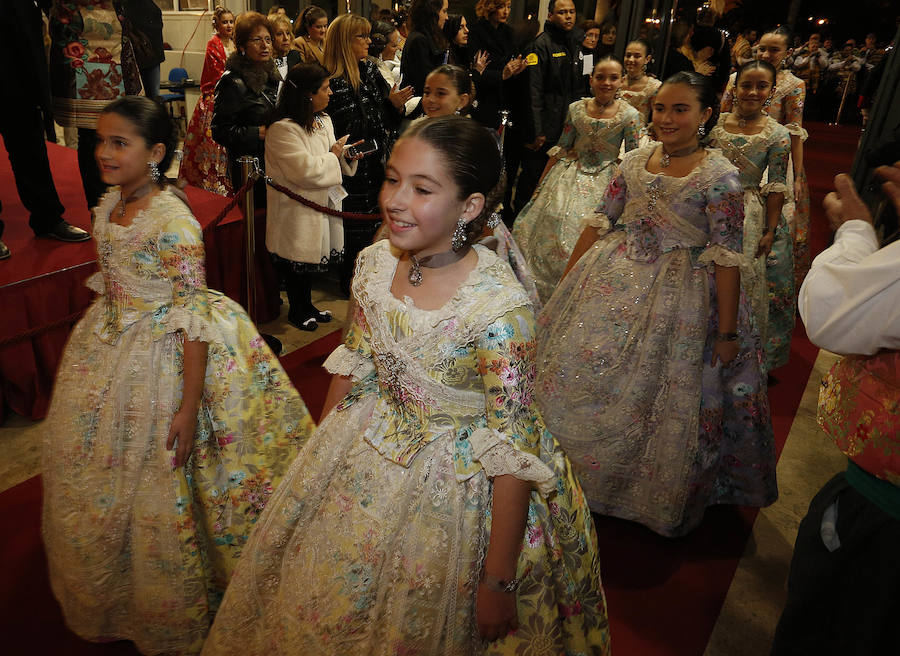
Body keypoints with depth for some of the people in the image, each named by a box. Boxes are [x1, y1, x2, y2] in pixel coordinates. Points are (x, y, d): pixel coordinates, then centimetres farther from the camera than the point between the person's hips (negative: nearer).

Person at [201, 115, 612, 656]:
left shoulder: (500, 307, -29)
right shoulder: (375, 263, -10)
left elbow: (513, 453, -22)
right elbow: (354, 366, 5)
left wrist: (498, 583, -16)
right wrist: (320, 457, 14)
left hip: (456, 483, -5)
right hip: (363, 460, 6)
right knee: (324, 612, 26)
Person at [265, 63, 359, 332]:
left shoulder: (323, 121, 8)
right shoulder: (282, 128, -21)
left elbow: (333, 155, 16)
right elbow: (304, 169, -27)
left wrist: (346, 153, -6)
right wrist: (334, 155, -15)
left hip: (320, 200, 8)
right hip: (295, 207, -8)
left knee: (311, 255, 18)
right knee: (296, 259, 6)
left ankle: (307, 305, 35)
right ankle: (297, 311, 24)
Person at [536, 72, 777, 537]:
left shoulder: (720, 176, -11)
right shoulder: (634, 161, 3)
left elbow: (727, 259, -13)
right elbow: (599, 223, 6)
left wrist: (728, 333, -14)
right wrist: (567, 281, 5)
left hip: (680, 297, -4)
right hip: (614, 283, 5)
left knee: (664, 396, 7)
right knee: (577, 370, 10)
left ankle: (658, 499, 34)